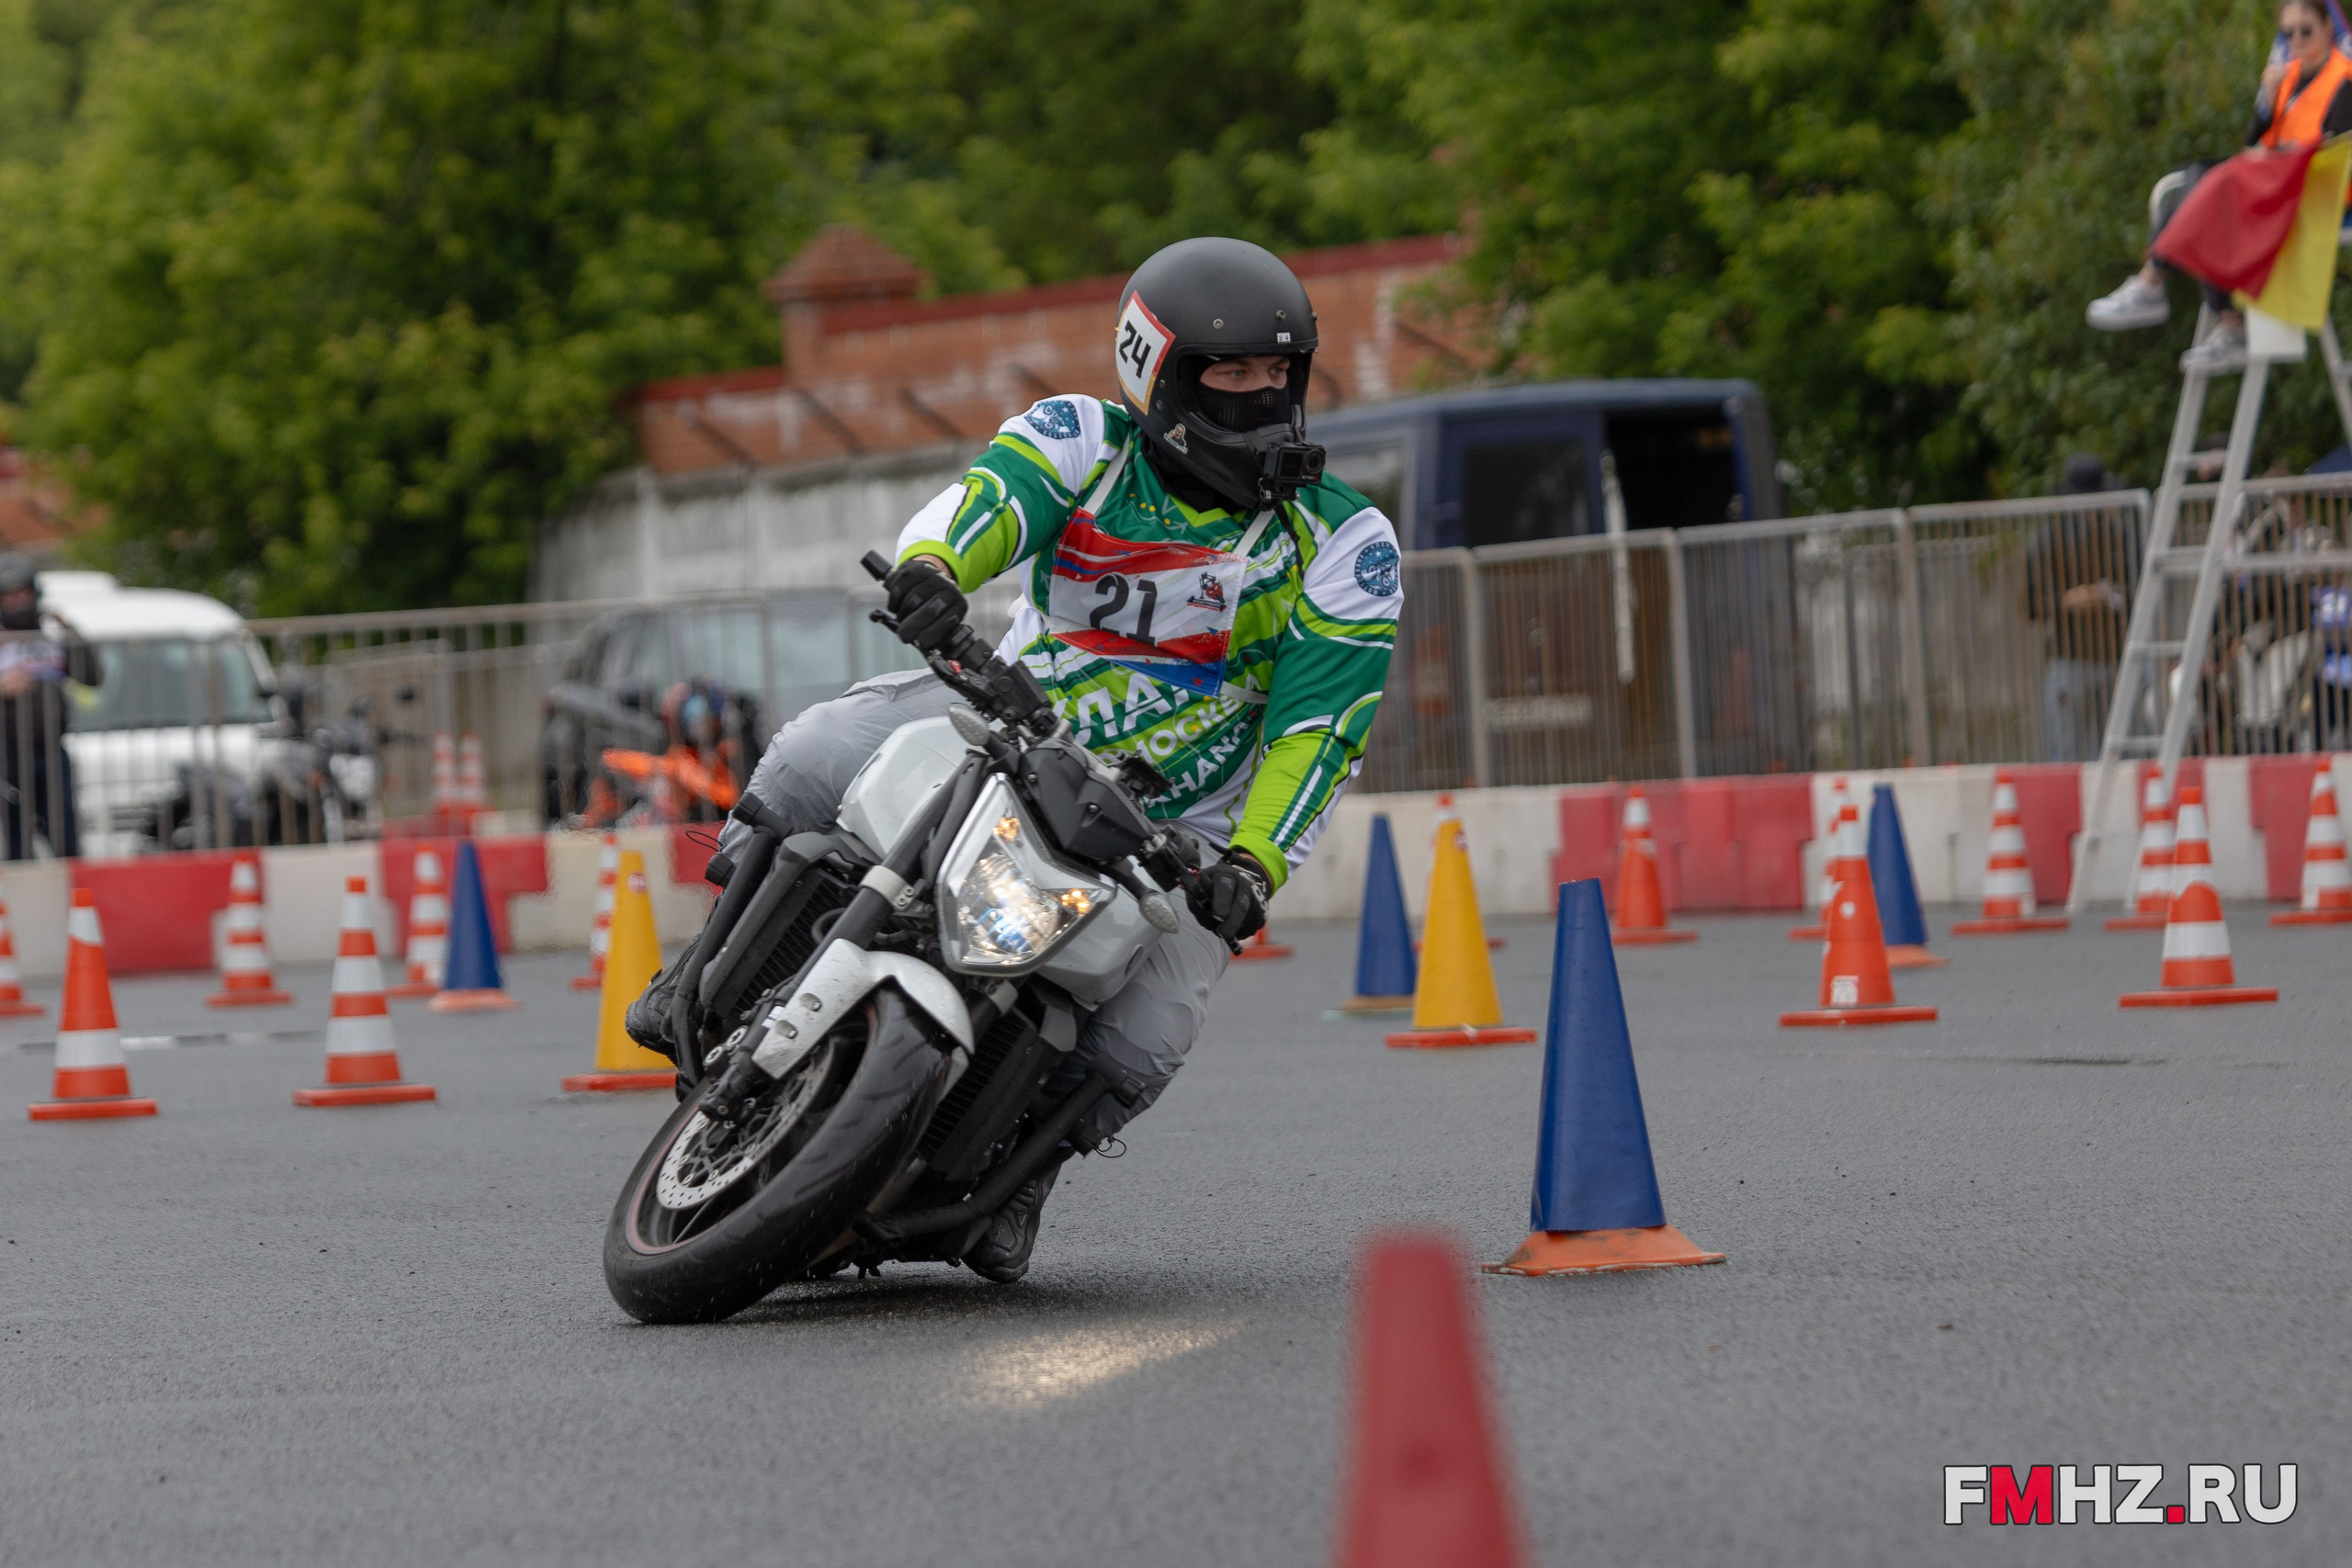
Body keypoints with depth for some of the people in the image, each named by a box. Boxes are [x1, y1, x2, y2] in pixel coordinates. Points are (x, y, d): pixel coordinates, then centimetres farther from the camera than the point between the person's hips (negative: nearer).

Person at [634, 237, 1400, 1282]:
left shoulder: (1343, 546, -9)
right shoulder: (1082, 442, -7)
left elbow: (1320, 724, -15)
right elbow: (992, 492, -28)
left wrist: (1254, 863, -30)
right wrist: (932, 561, -53)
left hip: (1173, 828, -1)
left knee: (1142, 1038, -23)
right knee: (814, 757, -25)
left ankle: (1024, 1166, 9)